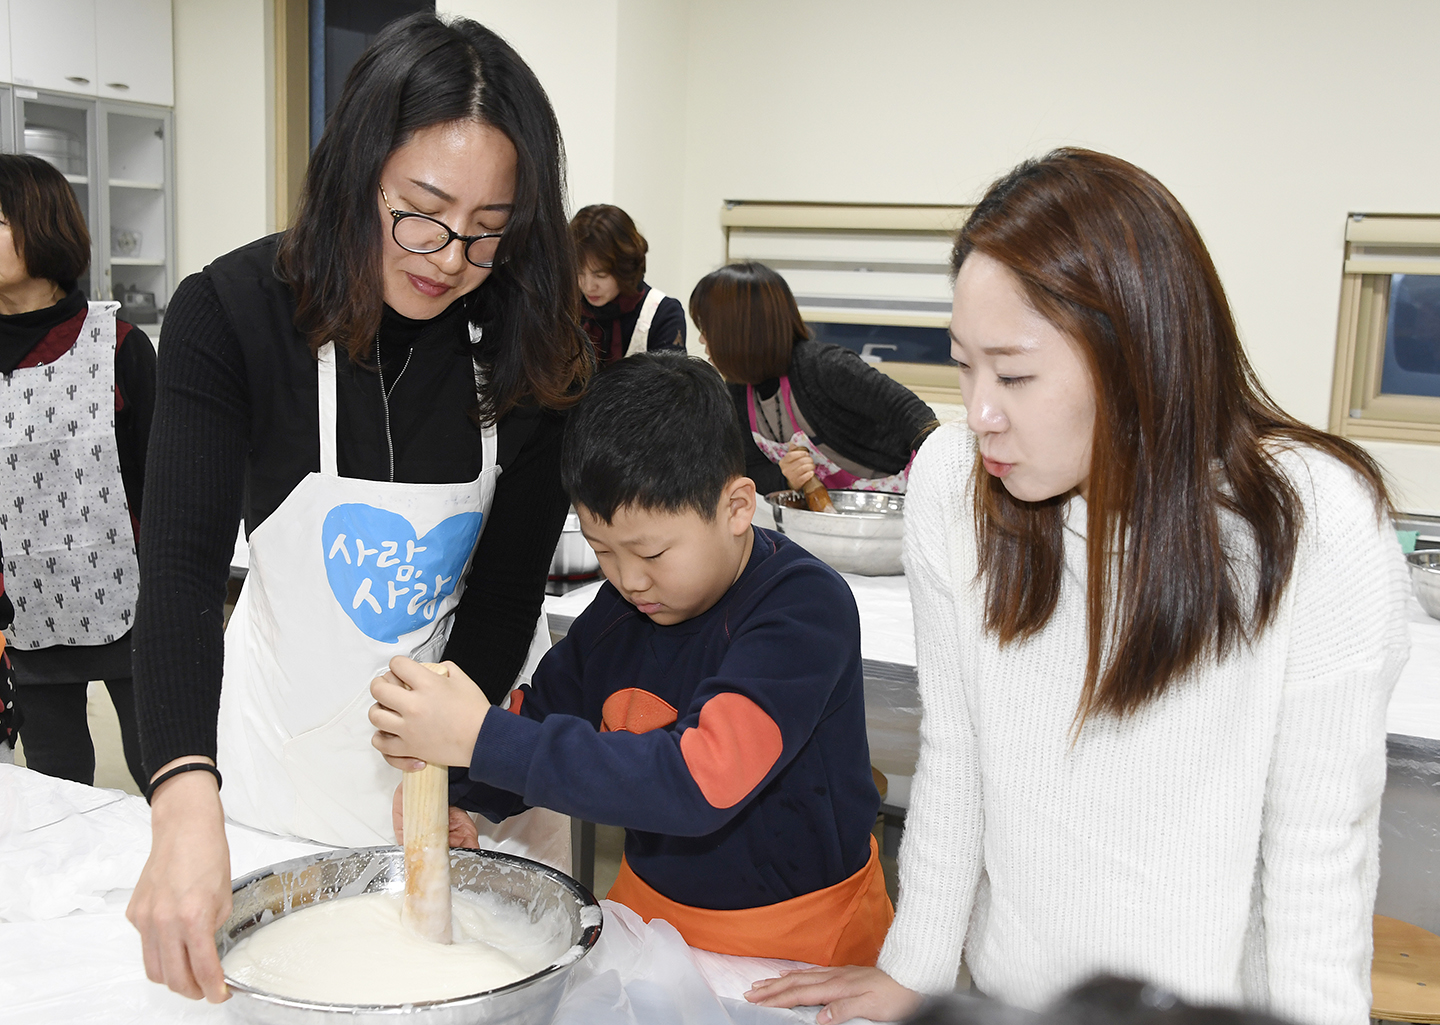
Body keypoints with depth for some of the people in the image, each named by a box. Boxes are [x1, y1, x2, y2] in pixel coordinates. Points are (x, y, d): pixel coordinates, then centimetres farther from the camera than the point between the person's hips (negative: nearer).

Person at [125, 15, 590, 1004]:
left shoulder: (531, 348, -15)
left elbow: (509, 586, -9)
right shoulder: (232, 311, -20)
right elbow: (182, 563, -29)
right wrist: (188, 802, -43)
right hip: (289, 724, -1)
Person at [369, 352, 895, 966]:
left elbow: (699, 779, -38)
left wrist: (482, 738, -41)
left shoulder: (805, 607, -26)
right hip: (651, 905, 4)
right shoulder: (621, 606, -5)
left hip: (797, 939, -4)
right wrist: (463, 799, -13)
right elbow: (542, 711, 9)